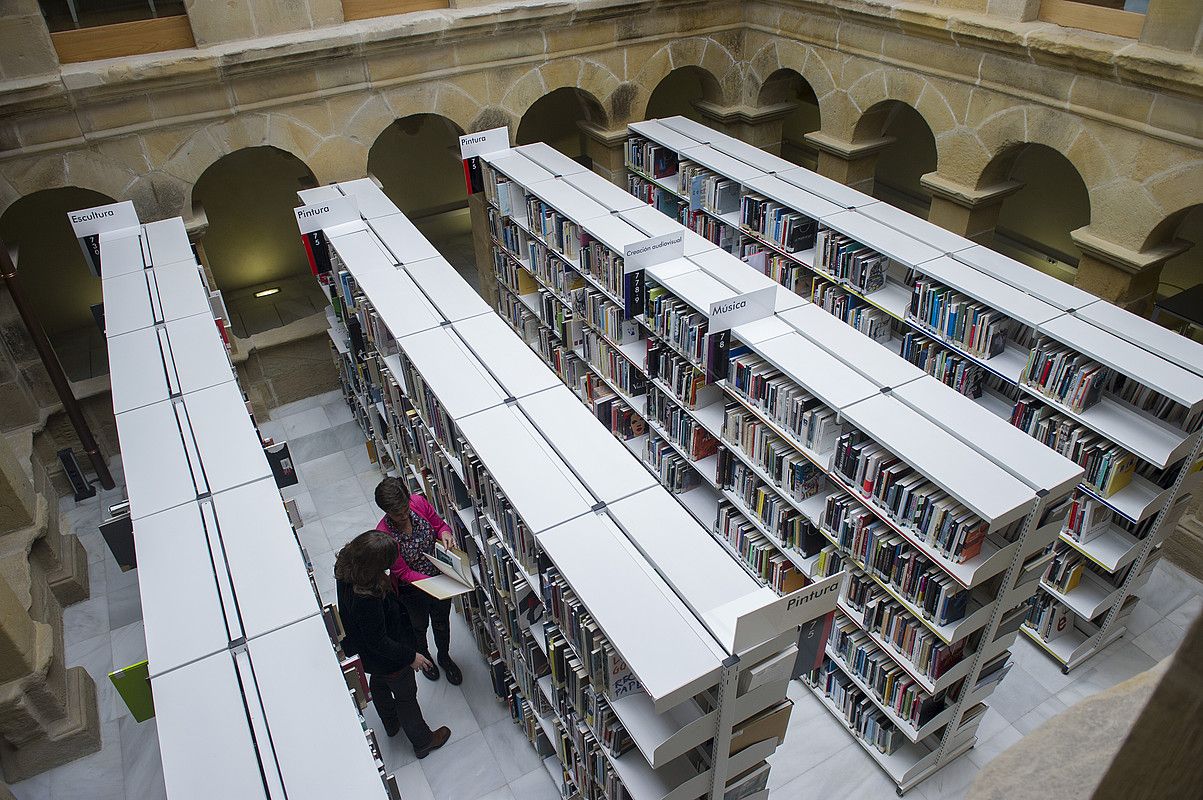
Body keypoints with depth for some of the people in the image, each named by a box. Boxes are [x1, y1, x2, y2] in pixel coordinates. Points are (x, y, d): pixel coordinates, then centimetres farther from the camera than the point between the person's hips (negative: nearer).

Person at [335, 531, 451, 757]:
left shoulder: (347, 569, -23)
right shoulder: (367, 598, -45)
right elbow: (378, 642, -31)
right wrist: (410, 656, -19)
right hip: (387, 659, -8)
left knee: (379, 685, 34)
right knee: (406, 696, 19)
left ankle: (391, 724, 63)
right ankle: (422, 742, 46)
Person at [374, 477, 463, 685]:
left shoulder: (419, 502, -25)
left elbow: (439, 524, -5)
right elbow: (403, 573, -25)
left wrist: (444, 533, -29)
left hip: (440, 576, 3)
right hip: (412, 590, -3)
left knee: (442, 622, 27)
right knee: (419, 626, 27)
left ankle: (444, 657, 56)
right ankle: (423, 656, 60)